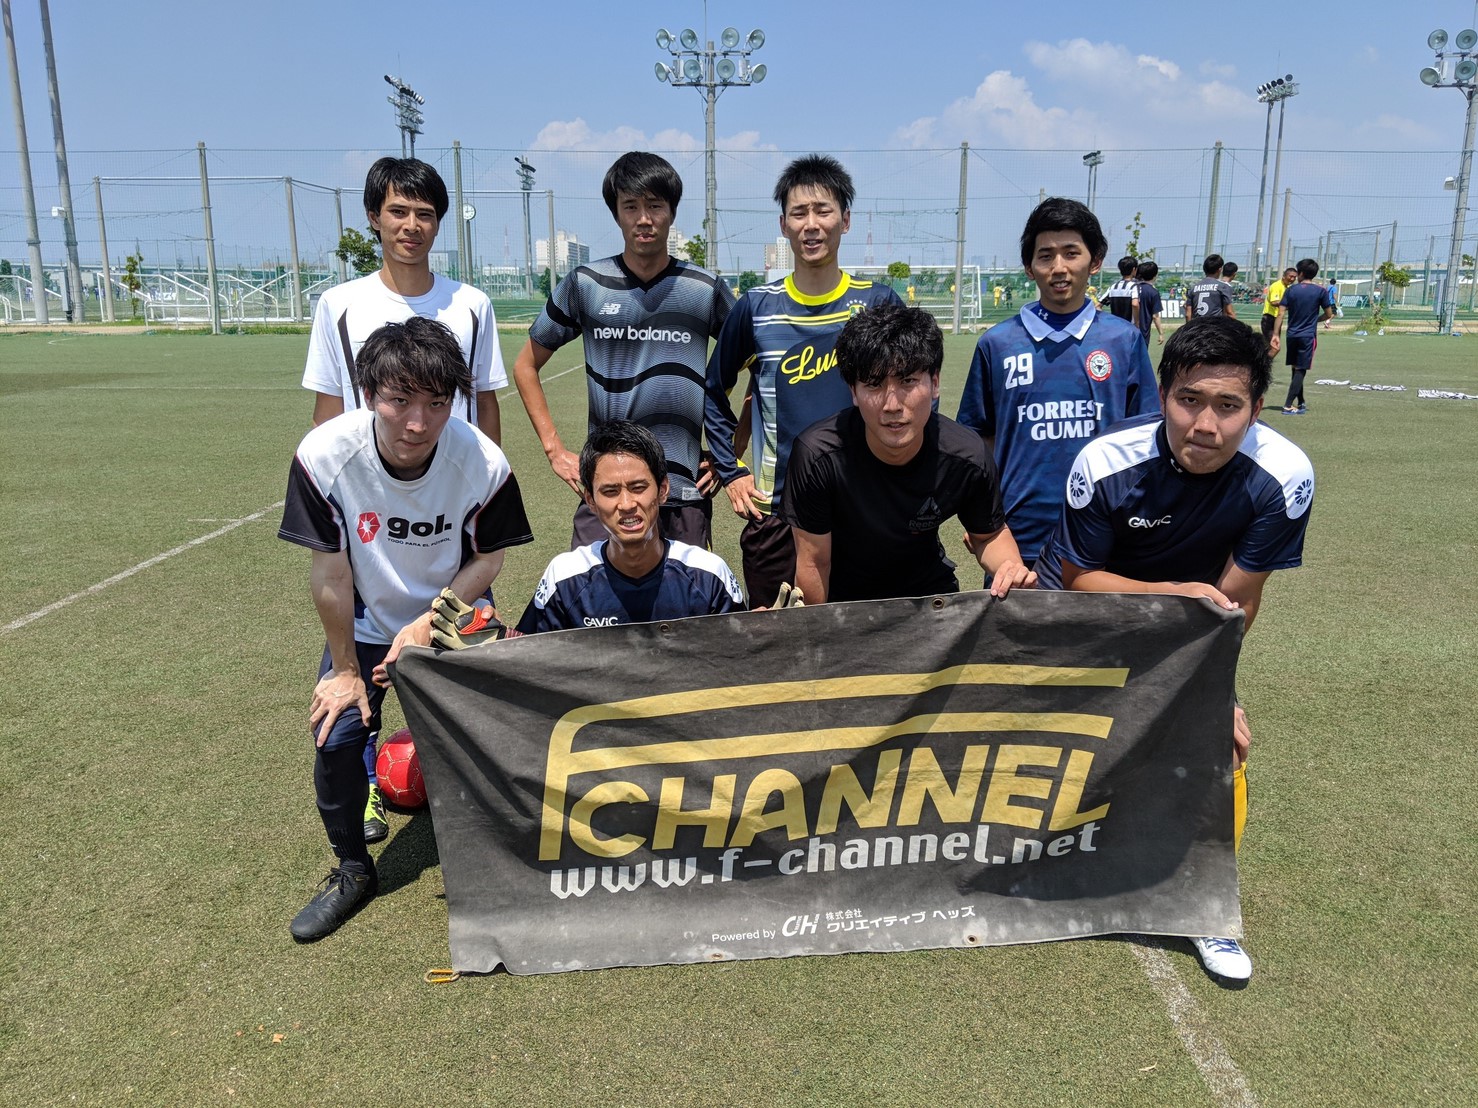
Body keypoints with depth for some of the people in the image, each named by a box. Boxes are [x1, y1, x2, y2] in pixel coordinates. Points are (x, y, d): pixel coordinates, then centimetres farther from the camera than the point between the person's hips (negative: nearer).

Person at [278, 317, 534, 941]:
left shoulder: (483, 464, -29)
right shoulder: (325, 456, -28)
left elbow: (488, 558, -12)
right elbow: (330, 571, -18)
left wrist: (427, 624, -22)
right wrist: (344, 669, -9)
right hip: (364, 622, 1)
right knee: (337, 733, -9)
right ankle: (352, 870, 18)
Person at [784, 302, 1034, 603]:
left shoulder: (966, 456, -20)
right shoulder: (818, 454, -28)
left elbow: (989, 534, -1)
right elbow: (813, 562, -16)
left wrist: (1012, 568, -21)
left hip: (929, 589, 4)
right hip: (842, 596, -4)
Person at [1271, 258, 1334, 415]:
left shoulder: (1291, 290, 1)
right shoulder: (1320, 291, -3)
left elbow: (1280, 314, -4)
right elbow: (1328, 314, 3)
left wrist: (1275, 334, -2)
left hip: (1292, 335, 3)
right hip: (1308, 336, -3)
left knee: (1296, 369, 14)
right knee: (1300, 371, -1)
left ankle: (1300, 403, 25)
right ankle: (1288, 406, -10)